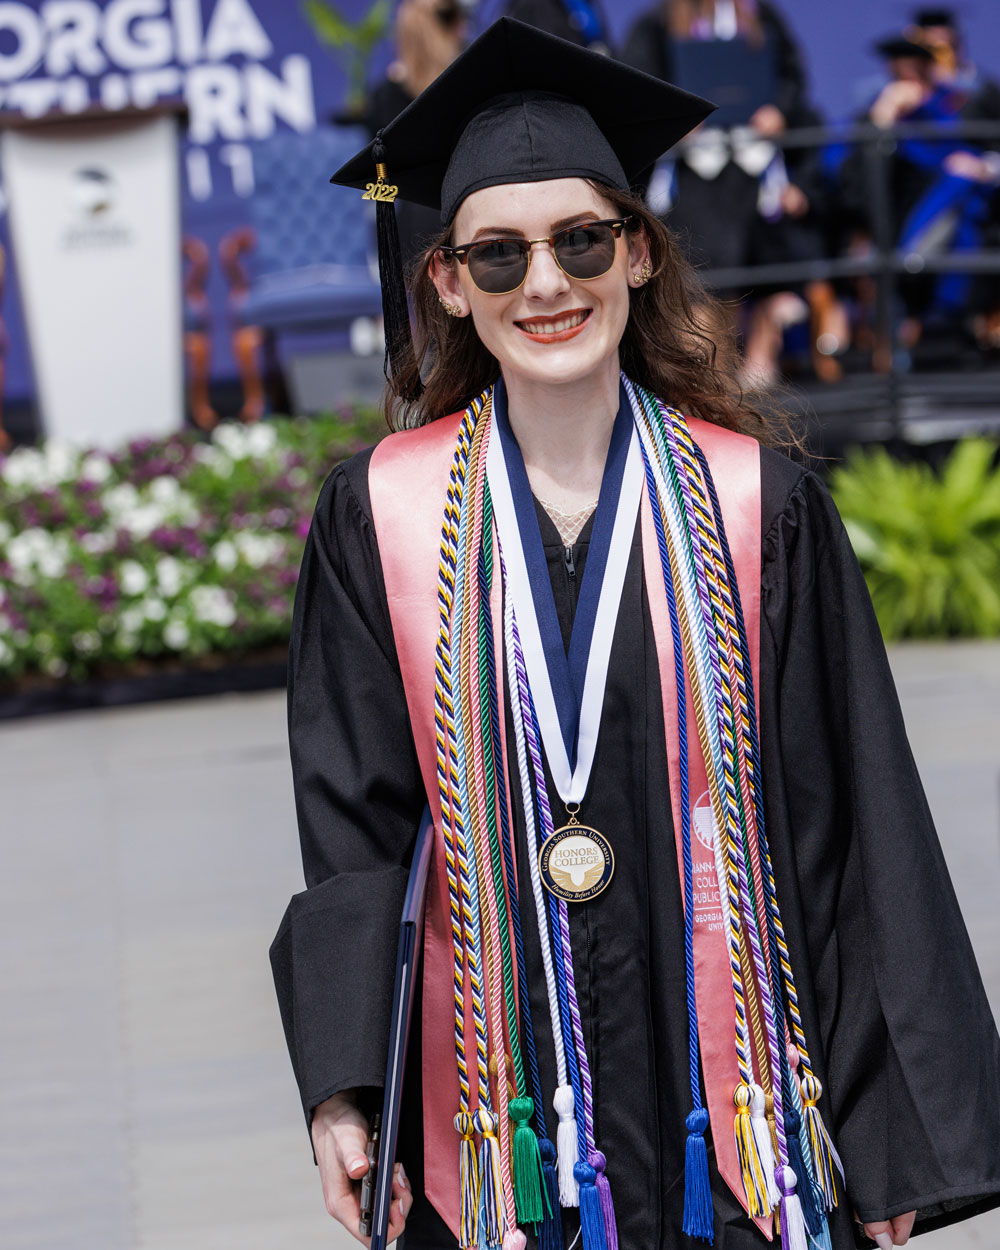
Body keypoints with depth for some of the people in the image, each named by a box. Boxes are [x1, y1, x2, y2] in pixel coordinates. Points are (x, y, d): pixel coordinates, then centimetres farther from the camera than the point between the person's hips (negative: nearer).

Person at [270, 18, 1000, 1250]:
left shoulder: (760, 509, -2)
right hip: (491, 1122, 0)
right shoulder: (379, 520, 0)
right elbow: (350, 824, 2)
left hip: (724, 1090, 0)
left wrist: (896, 1138, -2)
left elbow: (850, 831, -1)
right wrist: (341, 1091, -7)